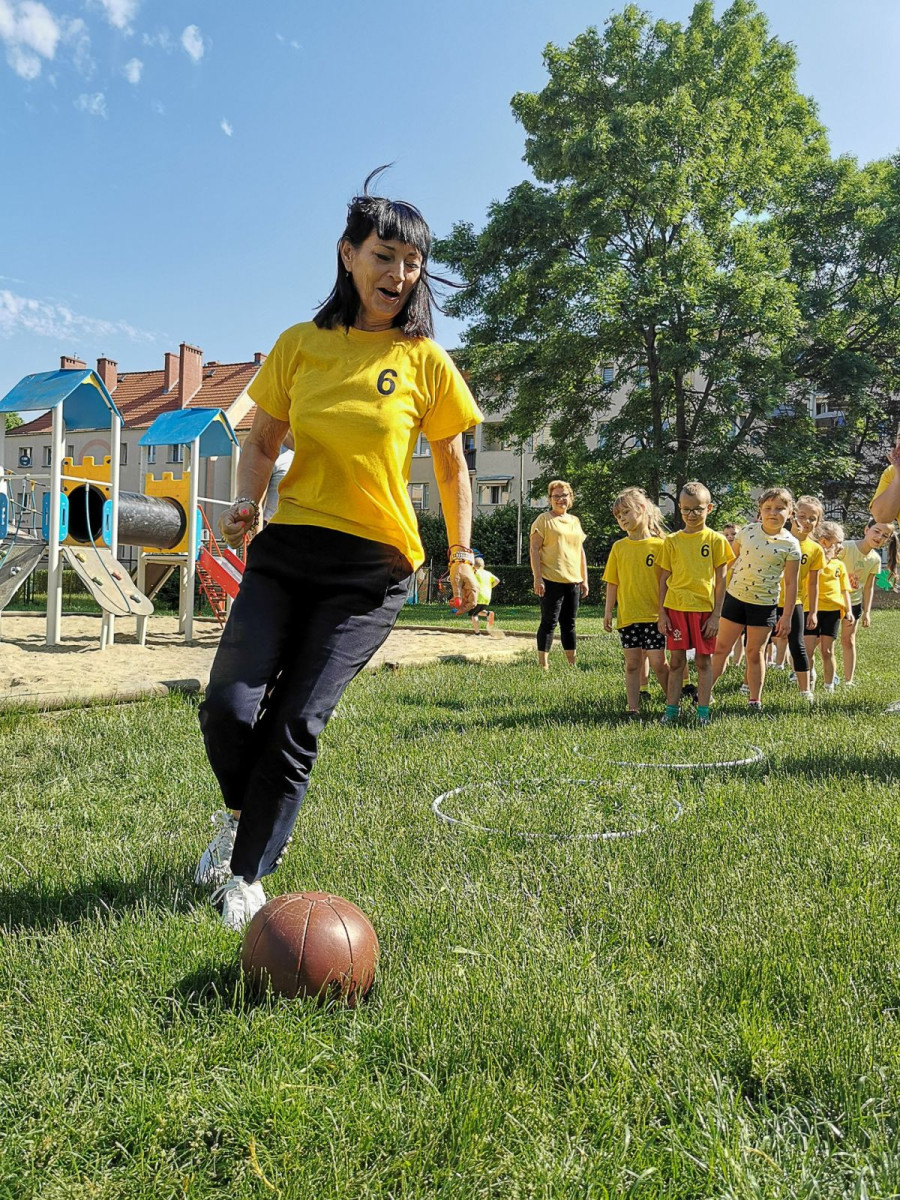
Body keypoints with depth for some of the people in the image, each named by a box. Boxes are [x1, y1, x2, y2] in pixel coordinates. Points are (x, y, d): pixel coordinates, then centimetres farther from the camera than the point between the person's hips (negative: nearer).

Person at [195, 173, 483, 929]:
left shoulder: (426, 361, 2)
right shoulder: (300, 344, 6)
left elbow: (451, 465, 9)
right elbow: (263, 441, 14)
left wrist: (462, 555, 1)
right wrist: (248, 502, -5)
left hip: (372, 568, -2)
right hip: (287, 550, 2)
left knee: (297, 724, -6)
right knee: (228, 709, -8)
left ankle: (248, 875, 13)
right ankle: (242, 816, 25)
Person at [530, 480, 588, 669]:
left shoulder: (575, 521, 16)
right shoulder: (544, 520, -3)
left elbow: (581, 551, 20)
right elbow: (534, 549, -8)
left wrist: (584, 579, 16)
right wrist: (537, 578, -16)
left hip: (573, 581, 6)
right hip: (551, 581, -6)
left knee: (569, 623, 12)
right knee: (549, 622, -4)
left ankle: (572, 664, 19)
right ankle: (543, 664, 1)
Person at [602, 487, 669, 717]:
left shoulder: (659, 544, -3)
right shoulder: (618, 547, 6)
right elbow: (612, 583, 10)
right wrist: (608, 611, 6)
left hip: (654, 614, -3)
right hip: (627, 615, 3)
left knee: (657, 662, -3)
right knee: (632, 663, 7)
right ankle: (633, 708, 14)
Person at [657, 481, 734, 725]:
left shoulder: (716, 540, 1)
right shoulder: (672, 541, 5)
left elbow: (720, 580, 1)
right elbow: (664, 579, 7)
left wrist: (716, 615, -4)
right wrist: (661, 613, 2)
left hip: (704, 608, -1)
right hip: (675, 607, 1)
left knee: (704, 661, 5)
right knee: (676, 661, 6)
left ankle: (703, 711, 13)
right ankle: (671, 710, 14)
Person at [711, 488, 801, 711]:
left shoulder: (790, 545, -8)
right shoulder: (747, 531, -2)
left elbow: (791, 583, -5)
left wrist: (787, 616, -6)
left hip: (764, 604, -2)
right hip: (735, 597, 2)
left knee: (755, 653, 8)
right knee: (721, 648, 7)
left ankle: (755, 699, 20)